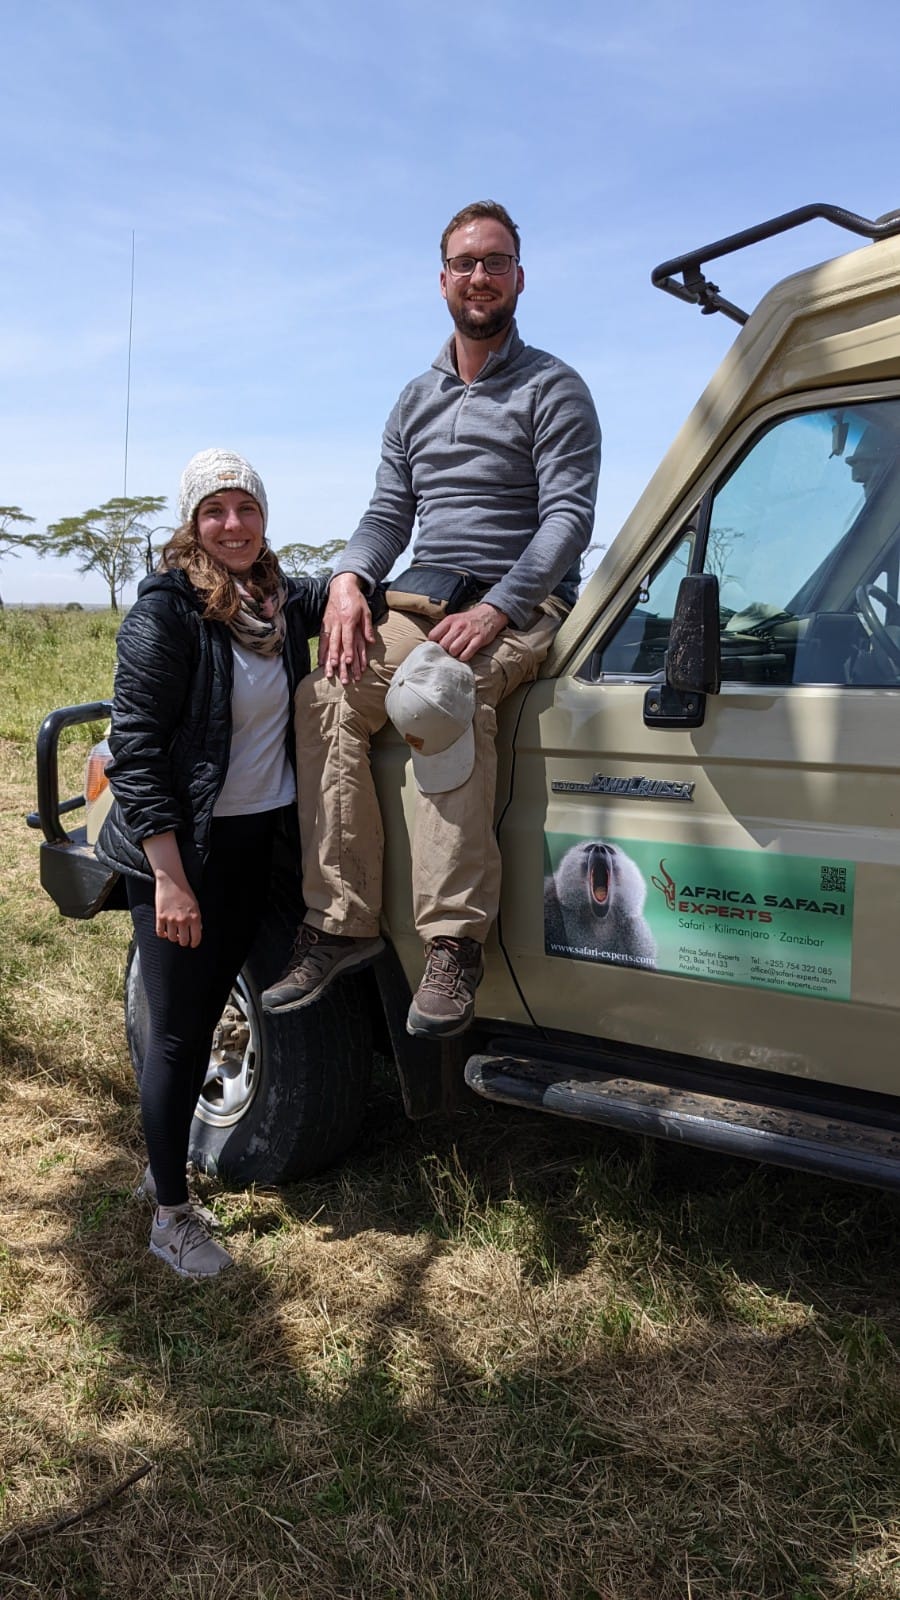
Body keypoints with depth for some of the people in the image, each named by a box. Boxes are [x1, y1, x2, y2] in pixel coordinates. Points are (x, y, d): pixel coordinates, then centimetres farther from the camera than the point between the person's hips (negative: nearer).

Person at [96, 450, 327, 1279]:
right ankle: (172, 1217, 18)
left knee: (206, 1013, 18)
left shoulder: (285, 600, 4)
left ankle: (166, 1164, 37)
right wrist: (171, 878, -21)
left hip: (259, 841, 7)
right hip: (183, 849, -6)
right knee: (179, 1030, 2)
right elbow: (135, 747, -18)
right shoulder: (167, 611, -15)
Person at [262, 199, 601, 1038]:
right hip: (423, 600, 5)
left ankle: (455, 940, -37)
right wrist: (350, 578, -8)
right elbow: (389, 511, 15)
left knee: (443, 693, -38)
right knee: (327, 695, -23)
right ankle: (341, 923, -20)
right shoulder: (415, 401, 21)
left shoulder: (552, 389, 2)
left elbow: (569, 516, -9)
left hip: (519, 605, -5)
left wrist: (493, 611, -23)